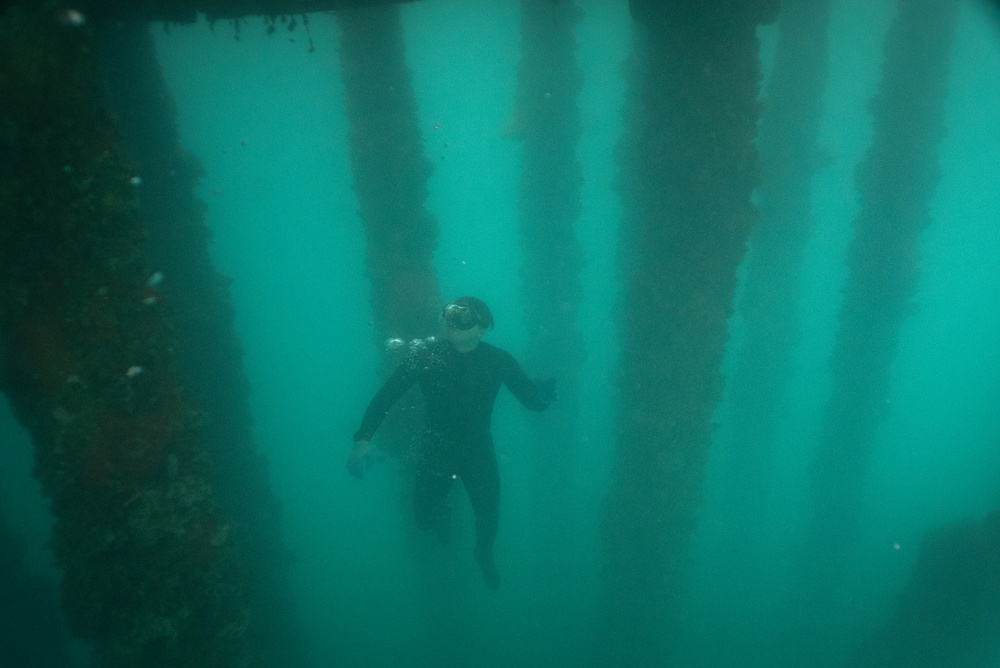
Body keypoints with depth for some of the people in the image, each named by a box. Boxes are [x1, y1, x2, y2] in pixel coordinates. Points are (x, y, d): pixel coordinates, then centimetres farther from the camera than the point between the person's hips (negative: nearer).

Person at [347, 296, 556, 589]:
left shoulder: (497, 360, -18)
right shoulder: (426, 353, -20)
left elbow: (531, 400, -16)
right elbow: (387, 394, -19)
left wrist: (543, 395, -41)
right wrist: (363, 438, -30)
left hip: (478, 452, 1)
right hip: (436, 450, 0)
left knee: (488, 516, 8)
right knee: (425, 516, 2)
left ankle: (484, 553, 45)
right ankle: (441, 510, 42)